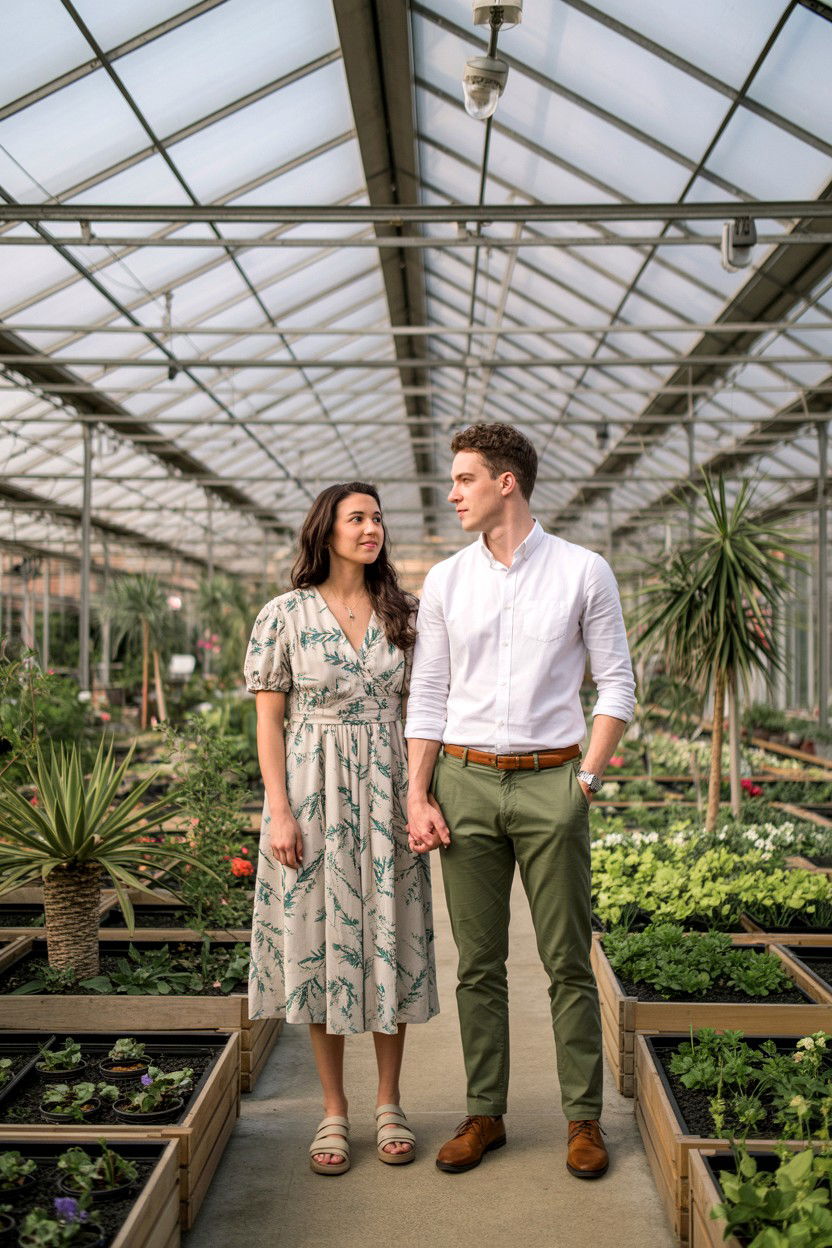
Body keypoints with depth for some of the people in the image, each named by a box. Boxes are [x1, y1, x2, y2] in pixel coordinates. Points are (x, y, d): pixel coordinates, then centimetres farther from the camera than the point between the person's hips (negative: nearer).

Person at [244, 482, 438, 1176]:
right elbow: (270, 720, -2)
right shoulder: (285, 614, -2)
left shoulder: (402, 613, 6)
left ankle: (389, 1105, 21)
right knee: (320, 938, 4)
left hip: (385, 790, 2)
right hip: (312, 790, -2)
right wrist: (280, 813, -10)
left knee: (390, 939, 5)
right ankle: (334, 1110, 19)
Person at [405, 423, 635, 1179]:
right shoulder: (445, 581, 7)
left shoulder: (584, 572, 0)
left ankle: (584, 1117, 18)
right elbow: (427, 697, 7)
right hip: (465, 782, 2)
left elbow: (617, 684, 2)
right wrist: (417, 797, 0)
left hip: (551, 782, -2)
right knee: (479, 964, 9)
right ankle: (485, 1114, 21)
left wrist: (587, 781, -6)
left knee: (569, 962, 4)